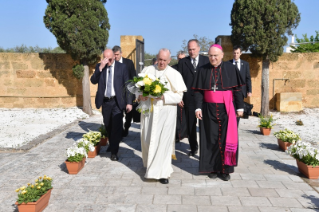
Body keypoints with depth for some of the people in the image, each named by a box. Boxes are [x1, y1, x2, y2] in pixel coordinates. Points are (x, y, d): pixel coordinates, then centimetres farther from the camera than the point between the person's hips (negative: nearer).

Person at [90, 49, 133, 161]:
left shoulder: (122, 67, -4)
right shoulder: (99, 66, 3)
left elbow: (127, 85, -3)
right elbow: (93, 81, -8)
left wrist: (129, 102, -7)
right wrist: (100, 67, -20)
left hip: (117, 101, -3)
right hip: (105, 101, 3)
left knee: (117, 126, -6)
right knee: (108, 126, 16)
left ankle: (114, 151, 5)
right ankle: (112, 144, 40)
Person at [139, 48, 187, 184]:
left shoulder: (174, 74, 1)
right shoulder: (147, 70, 9)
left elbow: (179, 96, -4)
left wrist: (163, 96, -18)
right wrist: (140, 96, -9)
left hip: (166, 111, -3)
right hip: (148, 110, 3)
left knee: (163, 141, -5)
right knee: (146, 138, 10)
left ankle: (162, 172, 4)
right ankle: (149, 164, 36)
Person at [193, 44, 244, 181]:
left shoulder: (231, 69, 0)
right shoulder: (203, 70, 3)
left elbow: (237, 89, 1)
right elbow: (198, 91, 2)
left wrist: (240, 107, -3)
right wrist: (198, 107, -7)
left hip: (226, 109, -1)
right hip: (209, 109, 1)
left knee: (226, 138, 2)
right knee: (211, 138, 5)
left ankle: (225, 169, 14)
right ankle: (212, 168, 17)